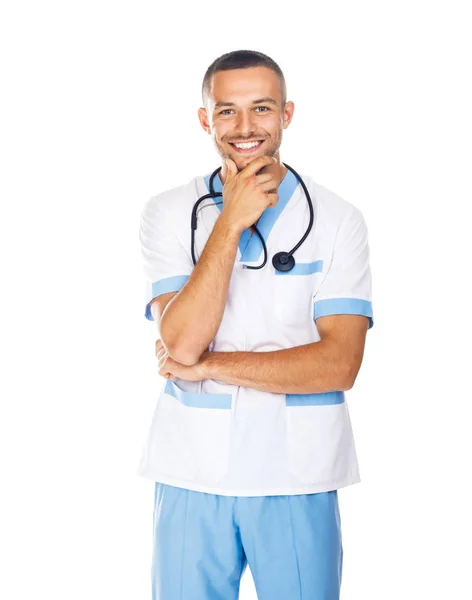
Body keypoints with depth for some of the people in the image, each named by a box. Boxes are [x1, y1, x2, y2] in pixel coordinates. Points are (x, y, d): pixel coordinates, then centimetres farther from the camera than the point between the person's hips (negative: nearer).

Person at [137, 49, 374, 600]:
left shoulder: (337, 219, -2)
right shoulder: (167, 213, 0)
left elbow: (340, 363, -10)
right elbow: (181, 342, -14)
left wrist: (209, 366, -12)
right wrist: (231, 221, -16)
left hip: (298, 477, 0)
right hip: (192, 472, 1)